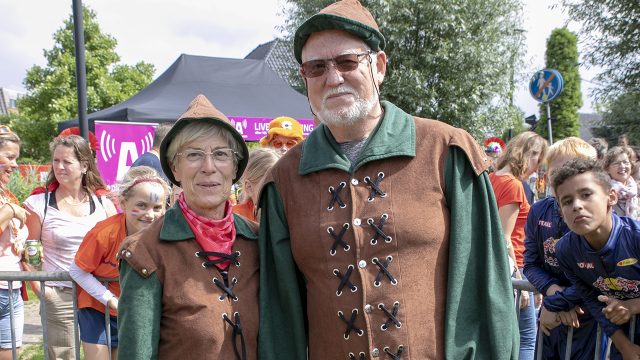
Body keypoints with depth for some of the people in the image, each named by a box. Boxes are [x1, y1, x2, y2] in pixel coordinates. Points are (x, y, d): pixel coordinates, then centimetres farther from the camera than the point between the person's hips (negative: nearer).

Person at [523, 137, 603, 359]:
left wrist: (554, 303, -17)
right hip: (548, 316, 4)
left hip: (586, 319, -4)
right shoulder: (539, 211, -3)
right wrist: (552, 289, -18)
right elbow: (530, 264, 0)